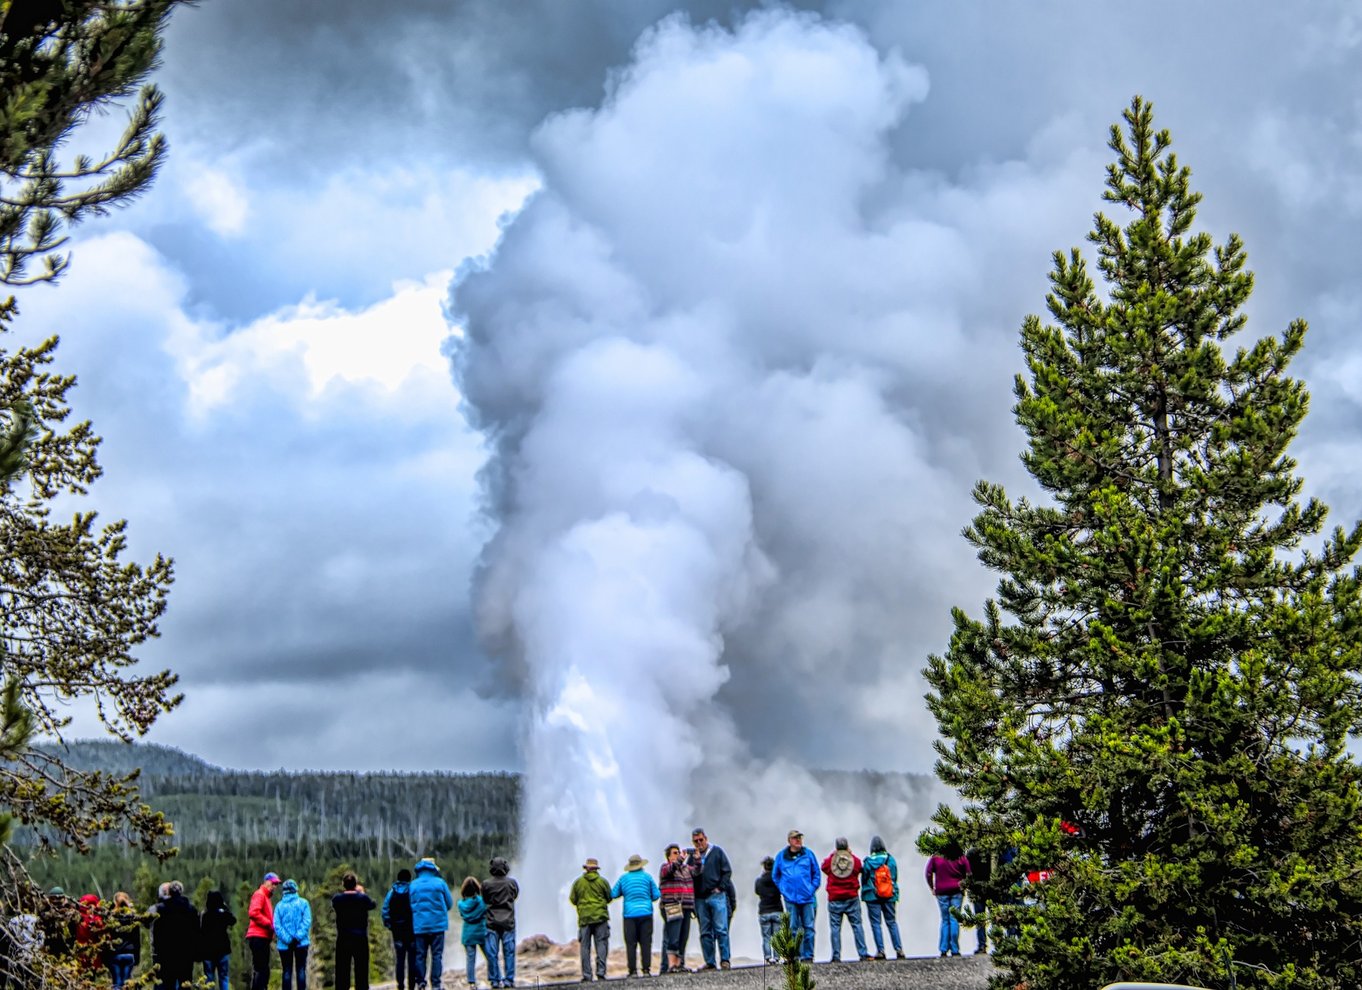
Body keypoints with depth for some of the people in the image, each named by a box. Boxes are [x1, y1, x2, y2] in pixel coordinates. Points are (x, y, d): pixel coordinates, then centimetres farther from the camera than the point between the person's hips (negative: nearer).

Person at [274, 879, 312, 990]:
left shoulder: (280, 905, 2)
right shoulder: (303, 903, 0)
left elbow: (277, 926, -7)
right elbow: (307, 922, -11)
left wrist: (287, 939, -11)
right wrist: (298, 937, -13)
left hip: (285, 944, 1)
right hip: (301, 943, -1)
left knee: (287, 971, 5)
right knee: (301, 970, 3)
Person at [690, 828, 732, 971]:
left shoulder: (717, 851, 5)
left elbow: (727, 871, 4)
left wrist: (720, 887, -6)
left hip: (716, 896, -3)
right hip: (700, 898, 3)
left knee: (721, 929, -8)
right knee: (705, 932, 4)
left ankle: (724, 960, -5)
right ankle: (709, 962, 7)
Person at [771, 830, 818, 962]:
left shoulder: (808, 854, 5)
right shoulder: (781, 856, 6)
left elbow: (816, 874, 11)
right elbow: (775, 876, 17)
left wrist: (812, 889, 2)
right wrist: (783, 890, 7)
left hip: (808, 898, 0)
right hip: (790, 899, 0)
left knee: (809, 927, 0)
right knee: (793, 928, -1)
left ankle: (808, 956, 4)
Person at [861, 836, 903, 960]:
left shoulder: (868, 862, -7)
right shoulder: (891, 860, -1)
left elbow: (864, 879, -2)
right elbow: (895, 878, 5)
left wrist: (865, 894, 13)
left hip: (872, 897, -3)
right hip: (890, 896, 3)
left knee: (876, 923, 2)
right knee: (892, 923, 10)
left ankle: (880, 951, -4)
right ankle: (899, 949, 3)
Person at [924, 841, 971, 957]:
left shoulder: (936, 858, -2)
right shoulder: (961, 858, -2)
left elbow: (928, 873, -3)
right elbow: (968, 874, -1)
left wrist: (932, 888, 6)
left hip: (941, 892, 1)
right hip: (956, 891, -1)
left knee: (945, 920, 9)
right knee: (954, 920, 1)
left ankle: (943, 949, 5)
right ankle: (954, 949, -2)